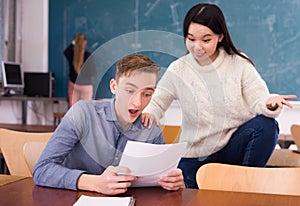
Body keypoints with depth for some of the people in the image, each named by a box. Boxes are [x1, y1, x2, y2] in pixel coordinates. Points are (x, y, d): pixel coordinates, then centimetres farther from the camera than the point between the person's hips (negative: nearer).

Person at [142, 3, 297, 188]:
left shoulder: (239, 64, -4)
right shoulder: (178, 70, -3)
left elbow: (258, 100, -8)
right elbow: (156, 102, 2)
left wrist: (270, 104, -33)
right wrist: (148, 114, -23)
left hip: (233, 146, 1)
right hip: (195, 156, 0)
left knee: (266, 124, -27)